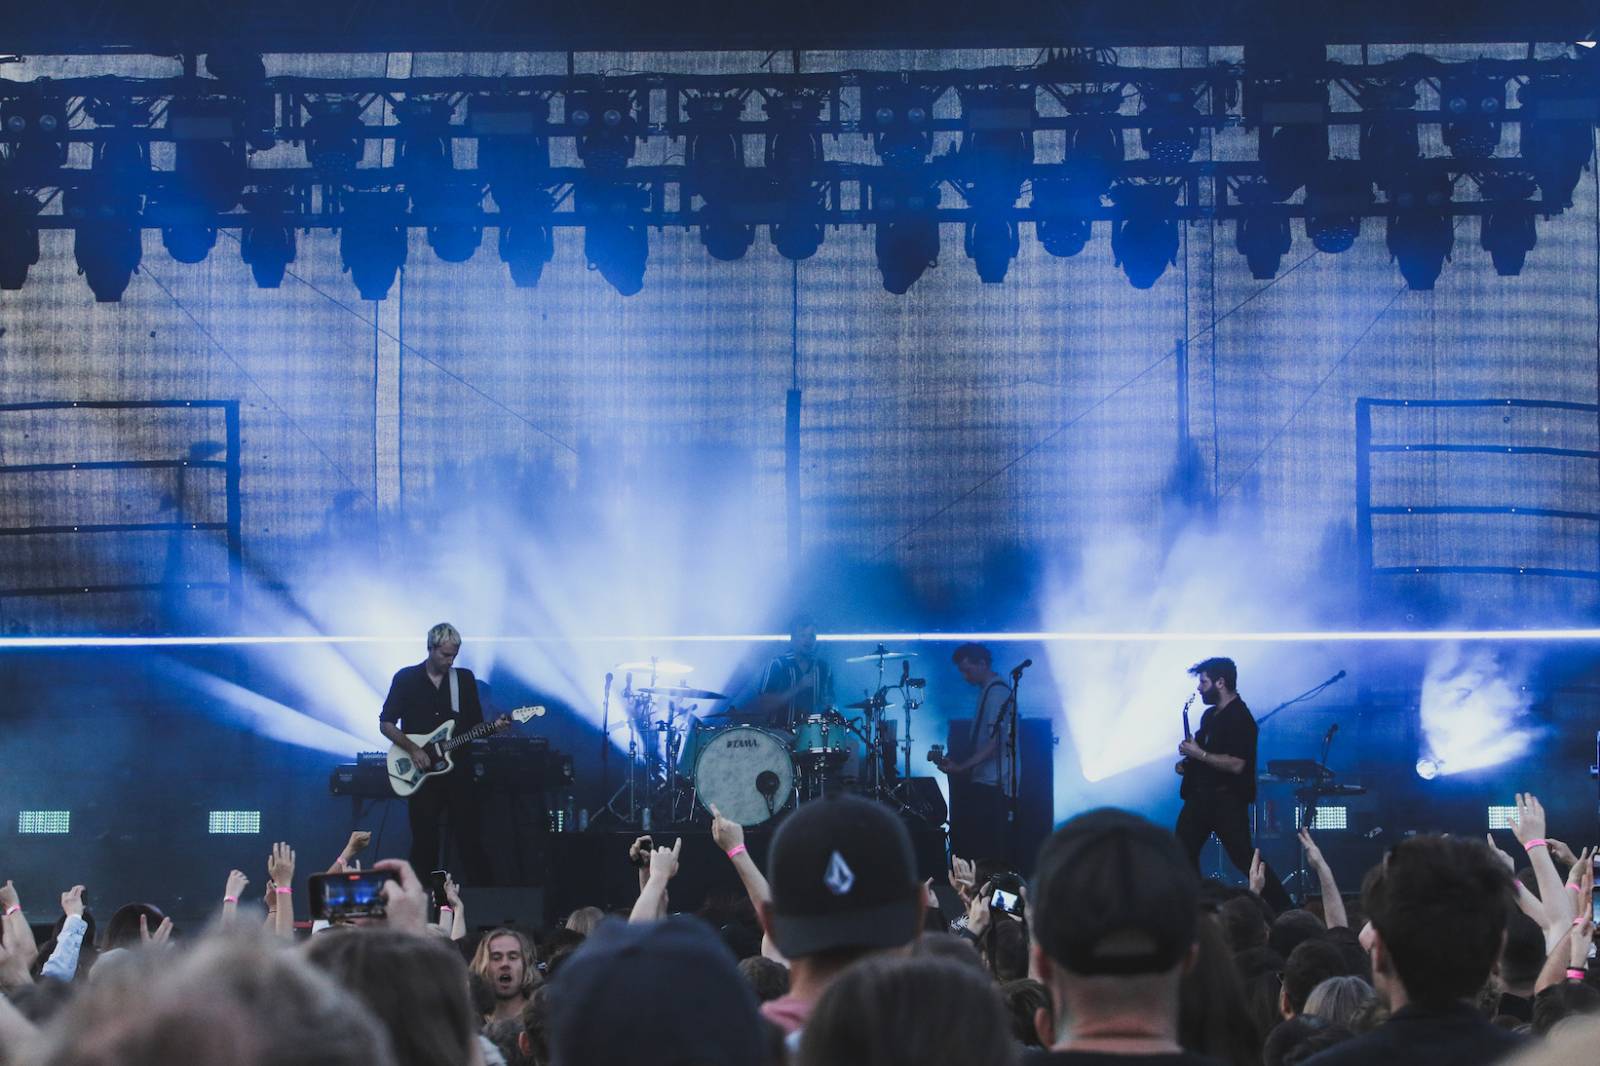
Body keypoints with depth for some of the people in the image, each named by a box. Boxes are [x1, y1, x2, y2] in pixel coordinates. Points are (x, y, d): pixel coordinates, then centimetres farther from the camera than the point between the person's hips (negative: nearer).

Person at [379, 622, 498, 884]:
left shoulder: (464, 678, 9)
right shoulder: (406, 678, 2)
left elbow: (475, 724, 12)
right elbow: (386, 724, 2)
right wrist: (412, 748, -11)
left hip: (458, 768, 2)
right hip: (421, 774, -2)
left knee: (471, 838, -4)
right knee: (424, 841, 1)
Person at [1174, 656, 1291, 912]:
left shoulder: (1240, 718, -15)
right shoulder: (1211, 715, 14)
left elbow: (1235, 764, -24)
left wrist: (1198, 753, -18)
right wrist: (1188, 763, 8)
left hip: (1227, 800, -9)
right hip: (1201, 796, 9)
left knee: (1243, 857, -12)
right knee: (1183, 853, 9)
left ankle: (1283, 907, -7)